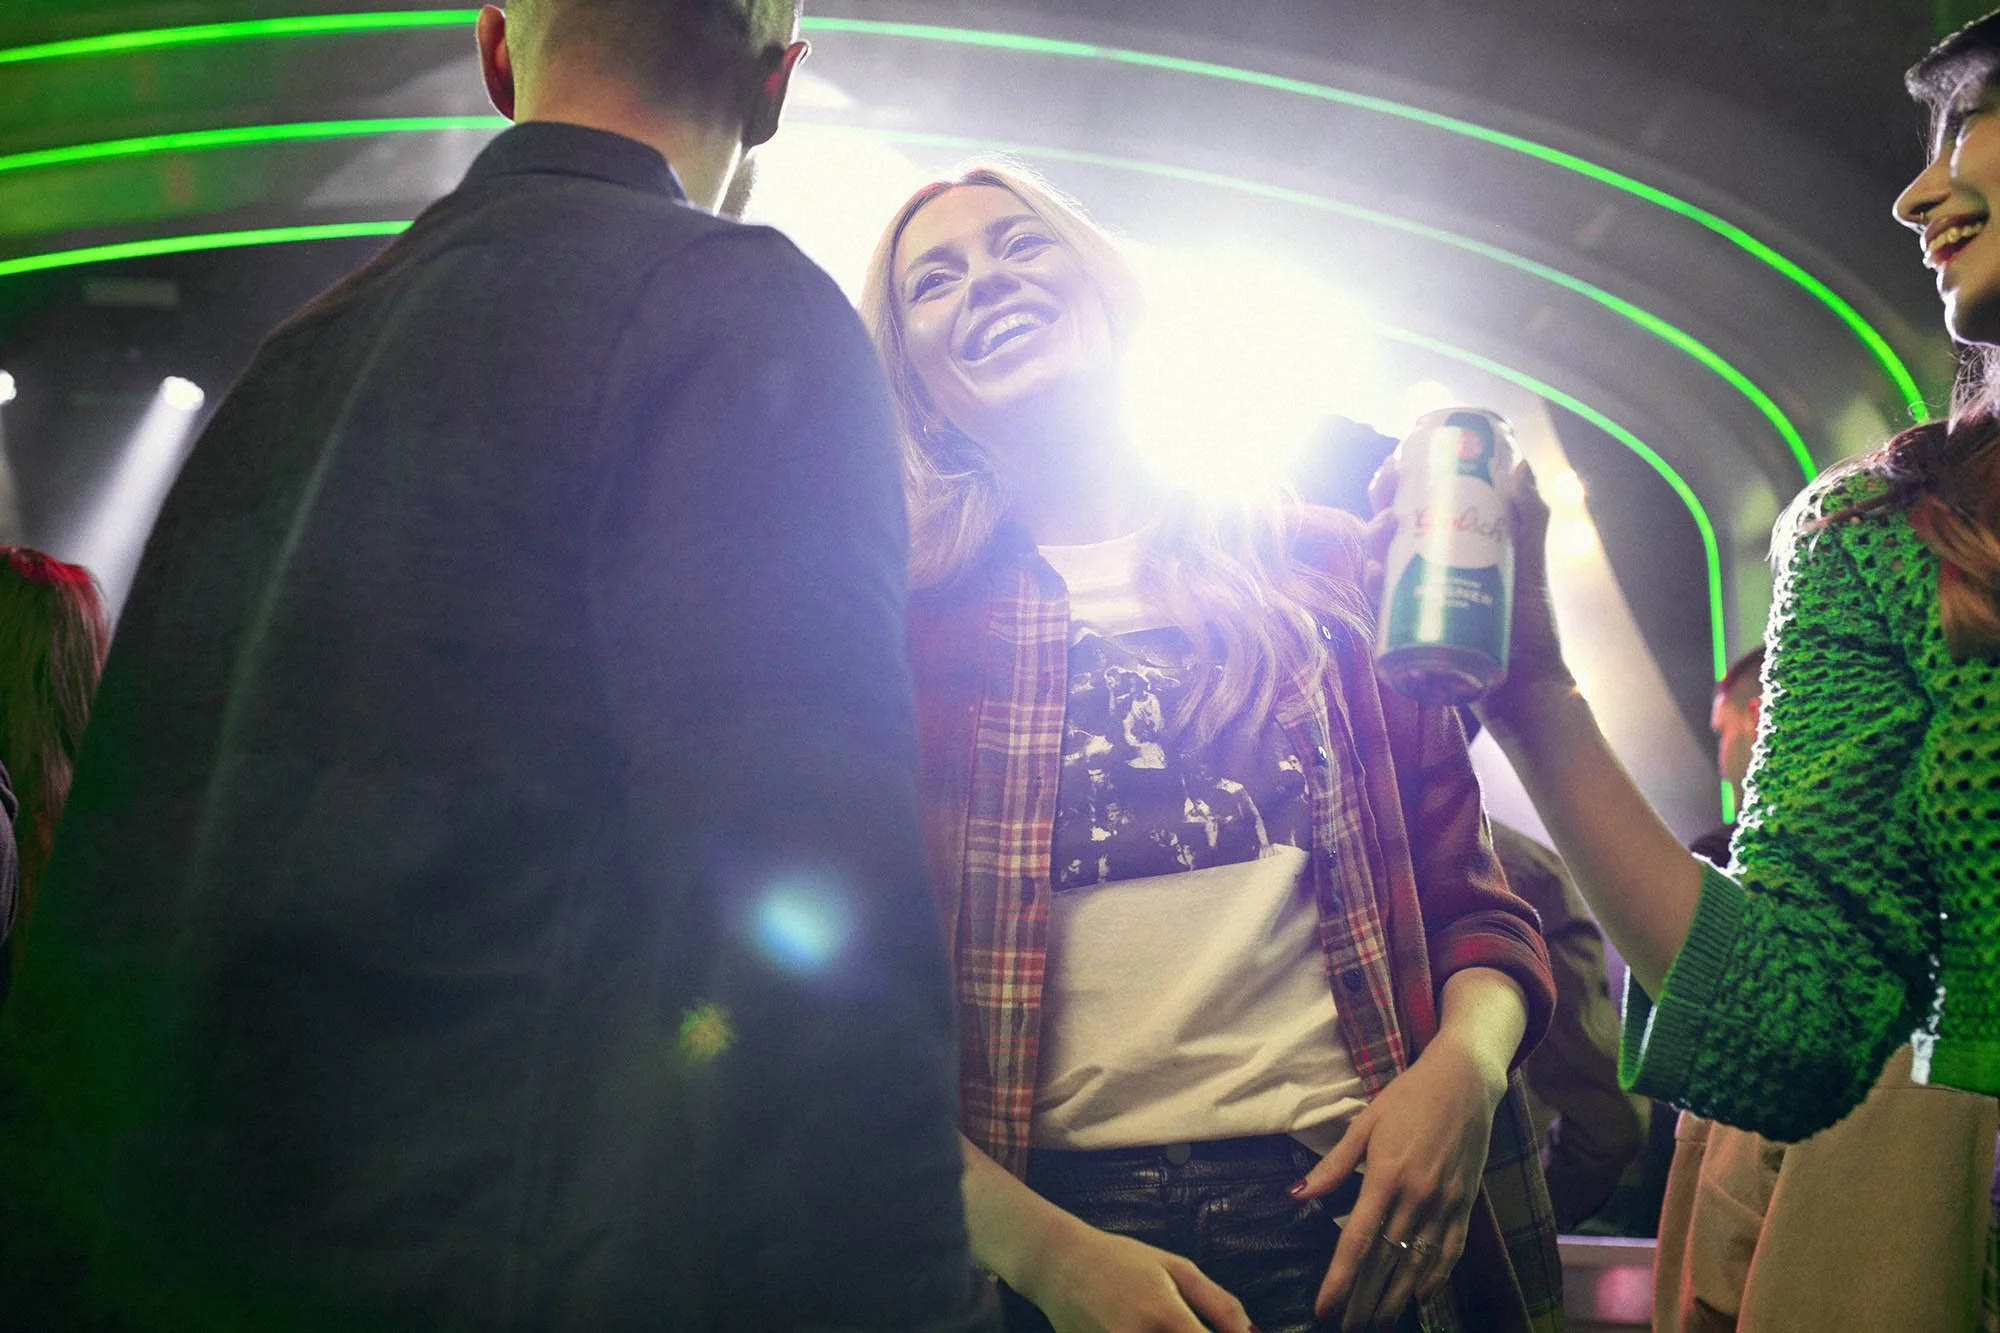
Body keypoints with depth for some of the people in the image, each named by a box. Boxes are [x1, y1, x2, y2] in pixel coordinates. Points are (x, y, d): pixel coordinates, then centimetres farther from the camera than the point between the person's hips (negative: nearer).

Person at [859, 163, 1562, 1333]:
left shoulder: (1318, 566, 8)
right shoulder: (903, 628, 3)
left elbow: (1473, 901, 9)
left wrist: (1466, 1062, -11)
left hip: (1350, 1225, 2)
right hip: (1032, 1226, -1)